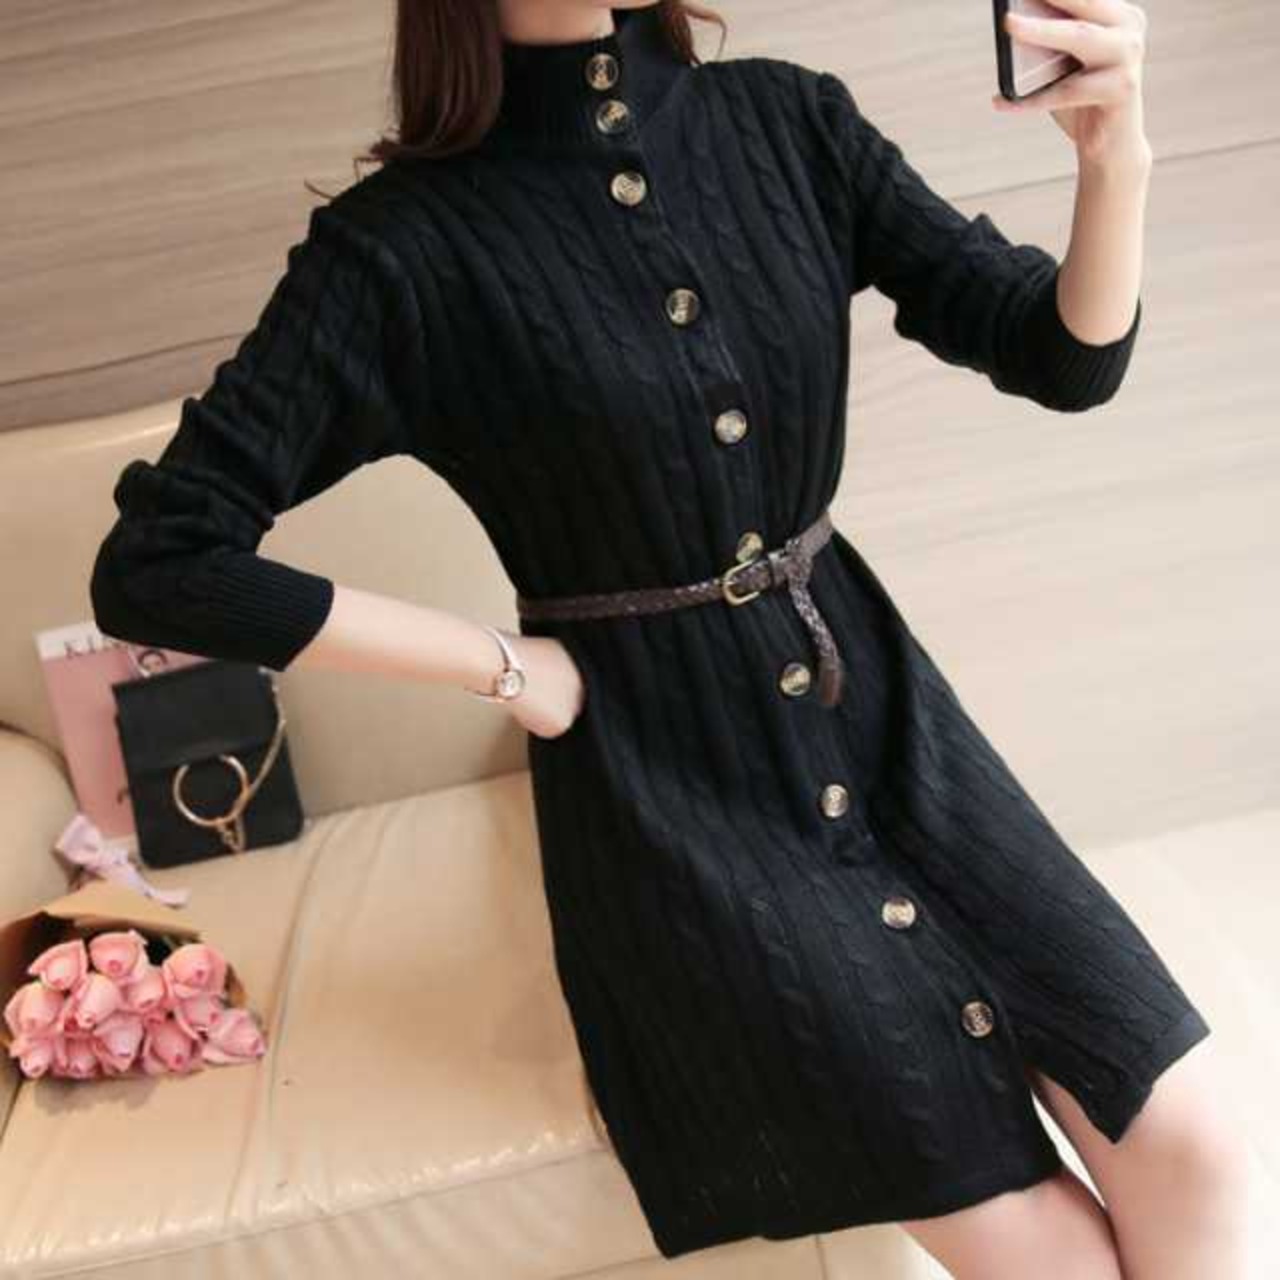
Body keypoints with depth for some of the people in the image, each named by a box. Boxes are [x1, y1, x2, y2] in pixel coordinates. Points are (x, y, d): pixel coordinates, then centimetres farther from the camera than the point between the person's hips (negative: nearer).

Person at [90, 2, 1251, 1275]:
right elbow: (153, 566, -15)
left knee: (1187, 1154, -1)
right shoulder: (404, 246, -14)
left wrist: (1113, 154, -22)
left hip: (875, 699, 5)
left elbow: (1063, 359, -1)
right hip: (670, 785, -4)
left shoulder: (785, 121, -2)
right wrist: (509, 666, -12)